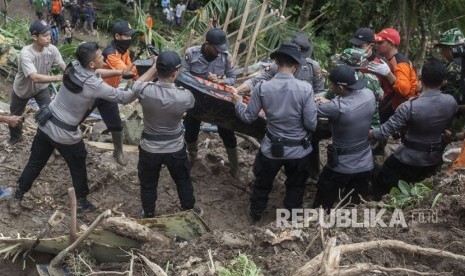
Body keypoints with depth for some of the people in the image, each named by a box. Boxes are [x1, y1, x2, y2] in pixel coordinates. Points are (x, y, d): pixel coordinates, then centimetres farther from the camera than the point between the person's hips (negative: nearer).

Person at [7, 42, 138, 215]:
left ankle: (17, 198, 31)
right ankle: (82, 202, 34)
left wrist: (121, 72, 6)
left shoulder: (74, 66, -7)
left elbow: (95, 72, 12)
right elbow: (123, 97, -16)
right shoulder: (95, 86, -25)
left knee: (35, 163, 20)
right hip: (65, 134, -6)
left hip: (46, 124, 6)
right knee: (78, 168, 18)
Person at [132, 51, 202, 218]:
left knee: (148, 185, 23)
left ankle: (149, 216, 43)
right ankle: (189, 211, 46)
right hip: (175, 149, 0)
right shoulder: (184, 97, -25)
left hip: (149, 149, 0)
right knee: (183, 182, 26)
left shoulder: (145, 91, -25)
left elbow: (137, 84, 2)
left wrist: (155, 66, 5)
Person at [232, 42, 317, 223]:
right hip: (299, 150, -1)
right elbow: (311, 124, -17)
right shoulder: (305, 88, -21)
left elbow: (248, 117, -4)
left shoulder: (262, 88, -16)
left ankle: (255, 216, 48)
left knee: (262, 184, 26)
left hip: (271, 148, 1)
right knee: (295, 187, 25)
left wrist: (237, 103, 15)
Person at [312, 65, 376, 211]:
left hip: (342, 166, -6)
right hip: (365, 163, 6)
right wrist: (329, 103, 4)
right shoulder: (369, 95, -11)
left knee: (322, 207, 16)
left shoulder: (337, 107, -30)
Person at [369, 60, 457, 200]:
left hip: (409, 159, -5)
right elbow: (446, 126, 4)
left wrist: (368, 134, -9)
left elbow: (387, 129, -23)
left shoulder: (410, 107, -29)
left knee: (380, 188, 15)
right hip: (435, 158, 5)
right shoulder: (451, 102, -13)